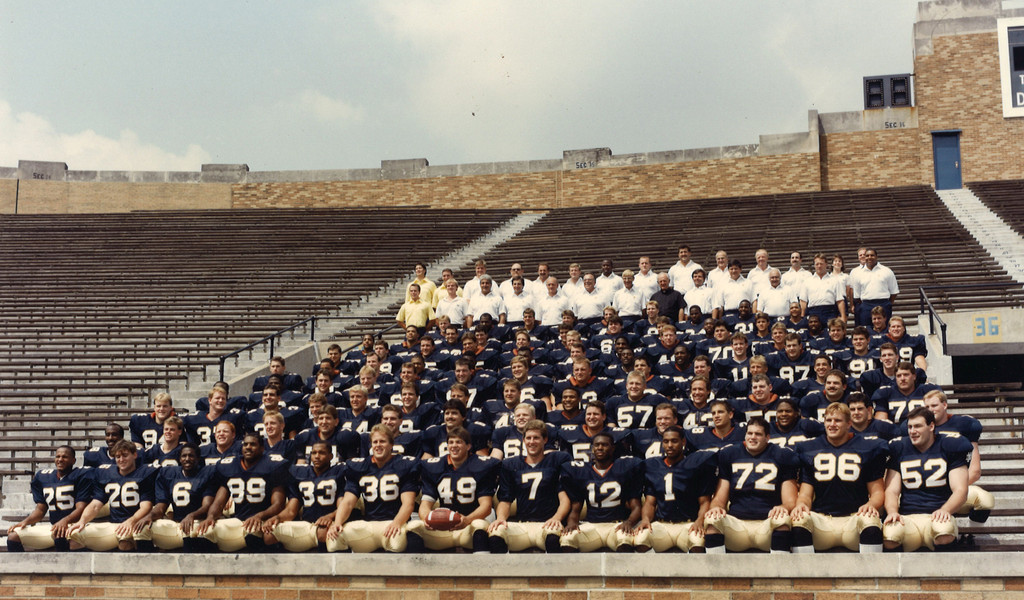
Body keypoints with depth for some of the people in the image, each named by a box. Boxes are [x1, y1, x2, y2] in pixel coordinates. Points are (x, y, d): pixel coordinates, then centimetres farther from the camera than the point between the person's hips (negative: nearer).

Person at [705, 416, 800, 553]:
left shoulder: (781, 456, 12)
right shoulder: (729, 454, 17)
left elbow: (790, 501, 5)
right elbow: (719, 498, 13)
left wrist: (783, 508, -20)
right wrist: (716, 507, -12)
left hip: (767, 525, -1)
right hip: (736, 524, 1)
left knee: (782, 519, -35)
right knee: (712, 519, -30)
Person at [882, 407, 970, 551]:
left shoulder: (948, 448, 9)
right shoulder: (900, 450, 14)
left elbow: (960, 490, 1)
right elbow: (891, 490, 8)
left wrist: (945, 510, -21)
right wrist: (892, 511, -15)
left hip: (936, 517, -1)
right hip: (907, 518, 1)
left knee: (945, 529, -39)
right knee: (889, 534, -35)